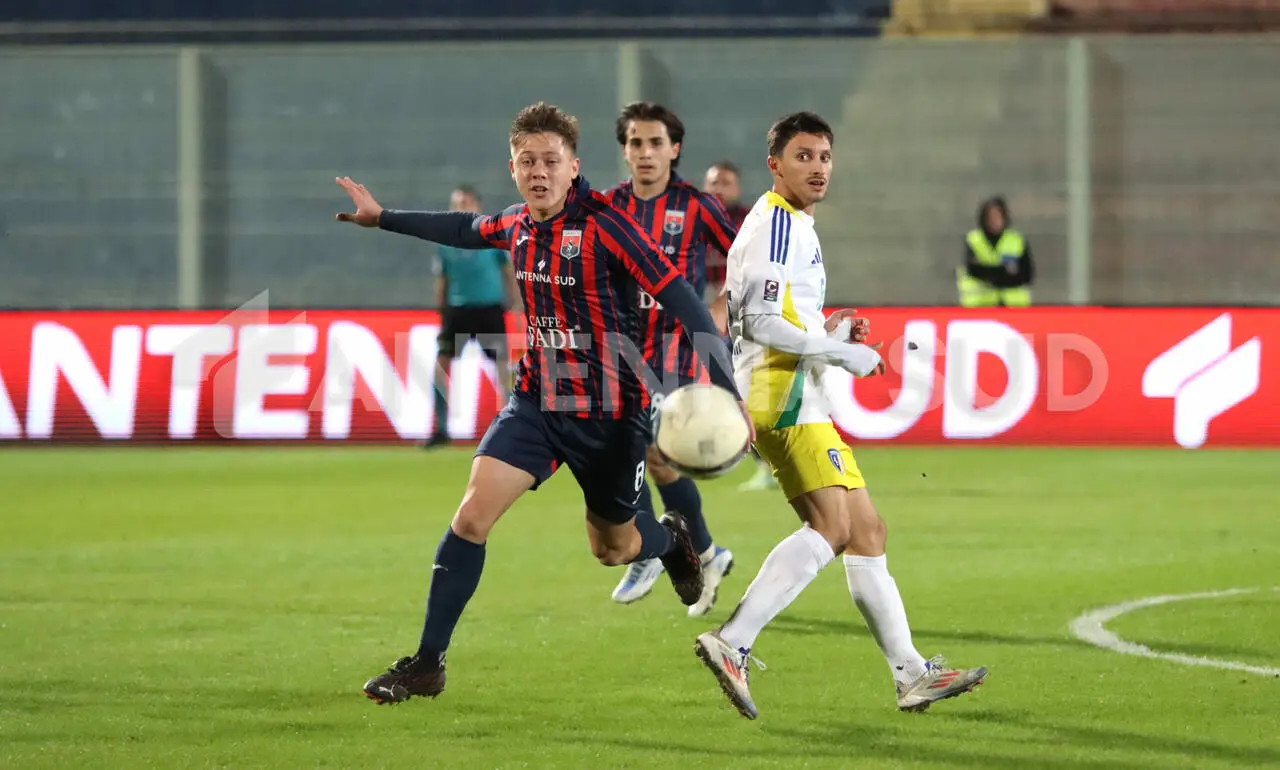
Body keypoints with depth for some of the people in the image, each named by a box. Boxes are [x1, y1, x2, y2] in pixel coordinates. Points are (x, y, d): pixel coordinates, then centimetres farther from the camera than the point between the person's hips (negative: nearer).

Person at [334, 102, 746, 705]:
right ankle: (427, 664, -7)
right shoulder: (518, 225, -1)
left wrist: (726, 389, -27)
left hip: (609, 416, -4)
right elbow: (468, 230, 23)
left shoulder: (603, 225, -19)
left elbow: (680, 299, -21)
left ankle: (672, 538, 52)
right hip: (537, 401, 4)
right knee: (472, 514, -14)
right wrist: (383, 218, 30)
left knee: (613, 548, 14)